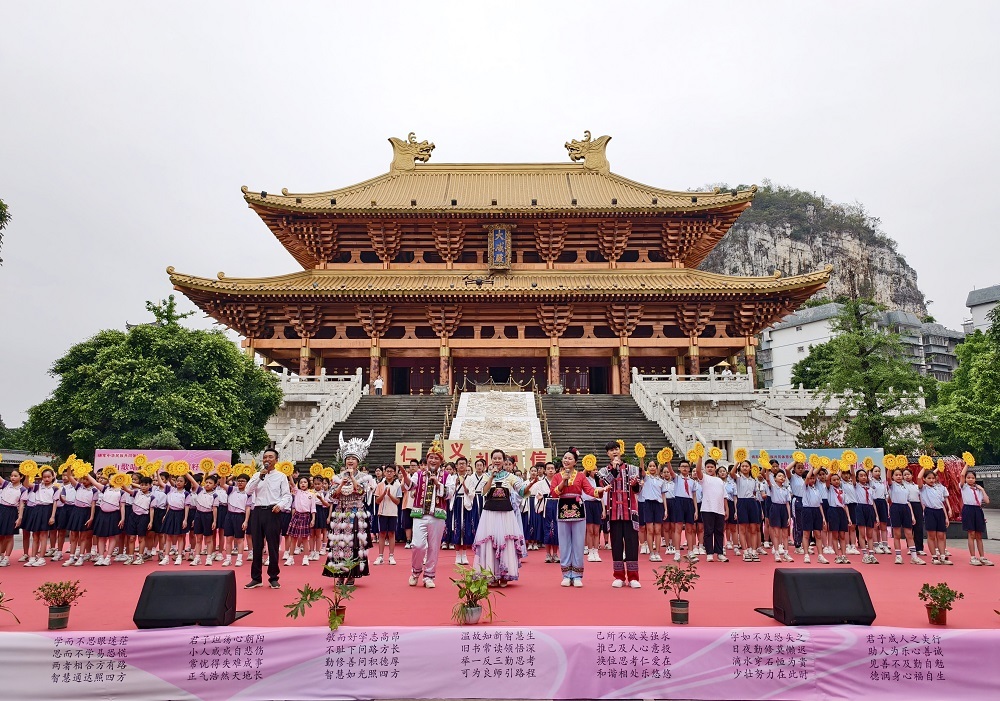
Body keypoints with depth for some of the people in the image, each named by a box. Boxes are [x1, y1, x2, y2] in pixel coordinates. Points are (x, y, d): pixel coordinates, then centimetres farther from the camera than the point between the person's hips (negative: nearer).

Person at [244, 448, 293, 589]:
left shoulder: (281, 476, 5)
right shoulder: (256, 475, 11)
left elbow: (287, 495, 1)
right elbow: (248, 491, -3)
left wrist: (280, 505, -17)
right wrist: (260, 476, -11)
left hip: (273, 512, -2)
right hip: (258, 511, 2)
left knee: (273, 546, 2)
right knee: (257, 546, 6)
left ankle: (273, 578, 12)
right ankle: (256, 578, 15)